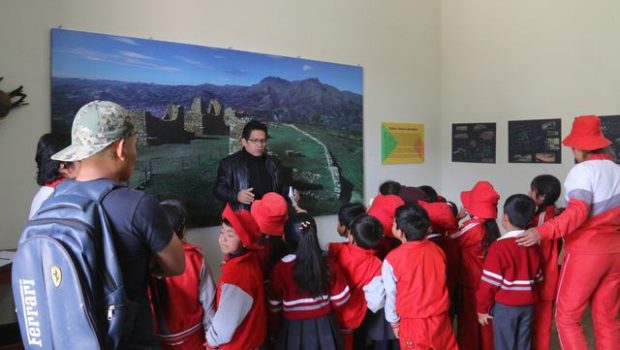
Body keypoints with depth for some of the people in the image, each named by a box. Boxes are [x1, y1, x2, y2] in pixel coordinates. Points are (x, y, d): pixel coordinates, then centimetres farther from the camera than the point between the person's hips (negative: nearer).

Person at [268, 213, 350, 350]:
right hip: (324, 327, 2)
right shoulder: (329, 266, -11)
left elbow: (275, 307, -6)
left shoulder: (280, 269, -15)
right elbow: (340, 299, -4)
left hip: (293, 330, -1)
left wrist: (276, 332, 9)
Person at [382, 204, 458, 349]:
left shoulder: (392, 259, -15)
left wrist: (394, 322, 10)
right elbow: (439, 284, 8)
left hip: (414, 323, -3)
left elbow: (391, 295, -5)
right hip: (441, 318, 4)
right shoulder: (436, 250, -4)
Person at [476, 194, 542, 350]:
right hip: (528, 305, 6)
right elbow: (538, 277, 12)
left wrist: (483, 308, -5)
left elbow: (490, 282, -15)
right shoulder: (533, 246, 4)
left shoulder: (499, 246, -16)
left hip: (505, 306, -6)